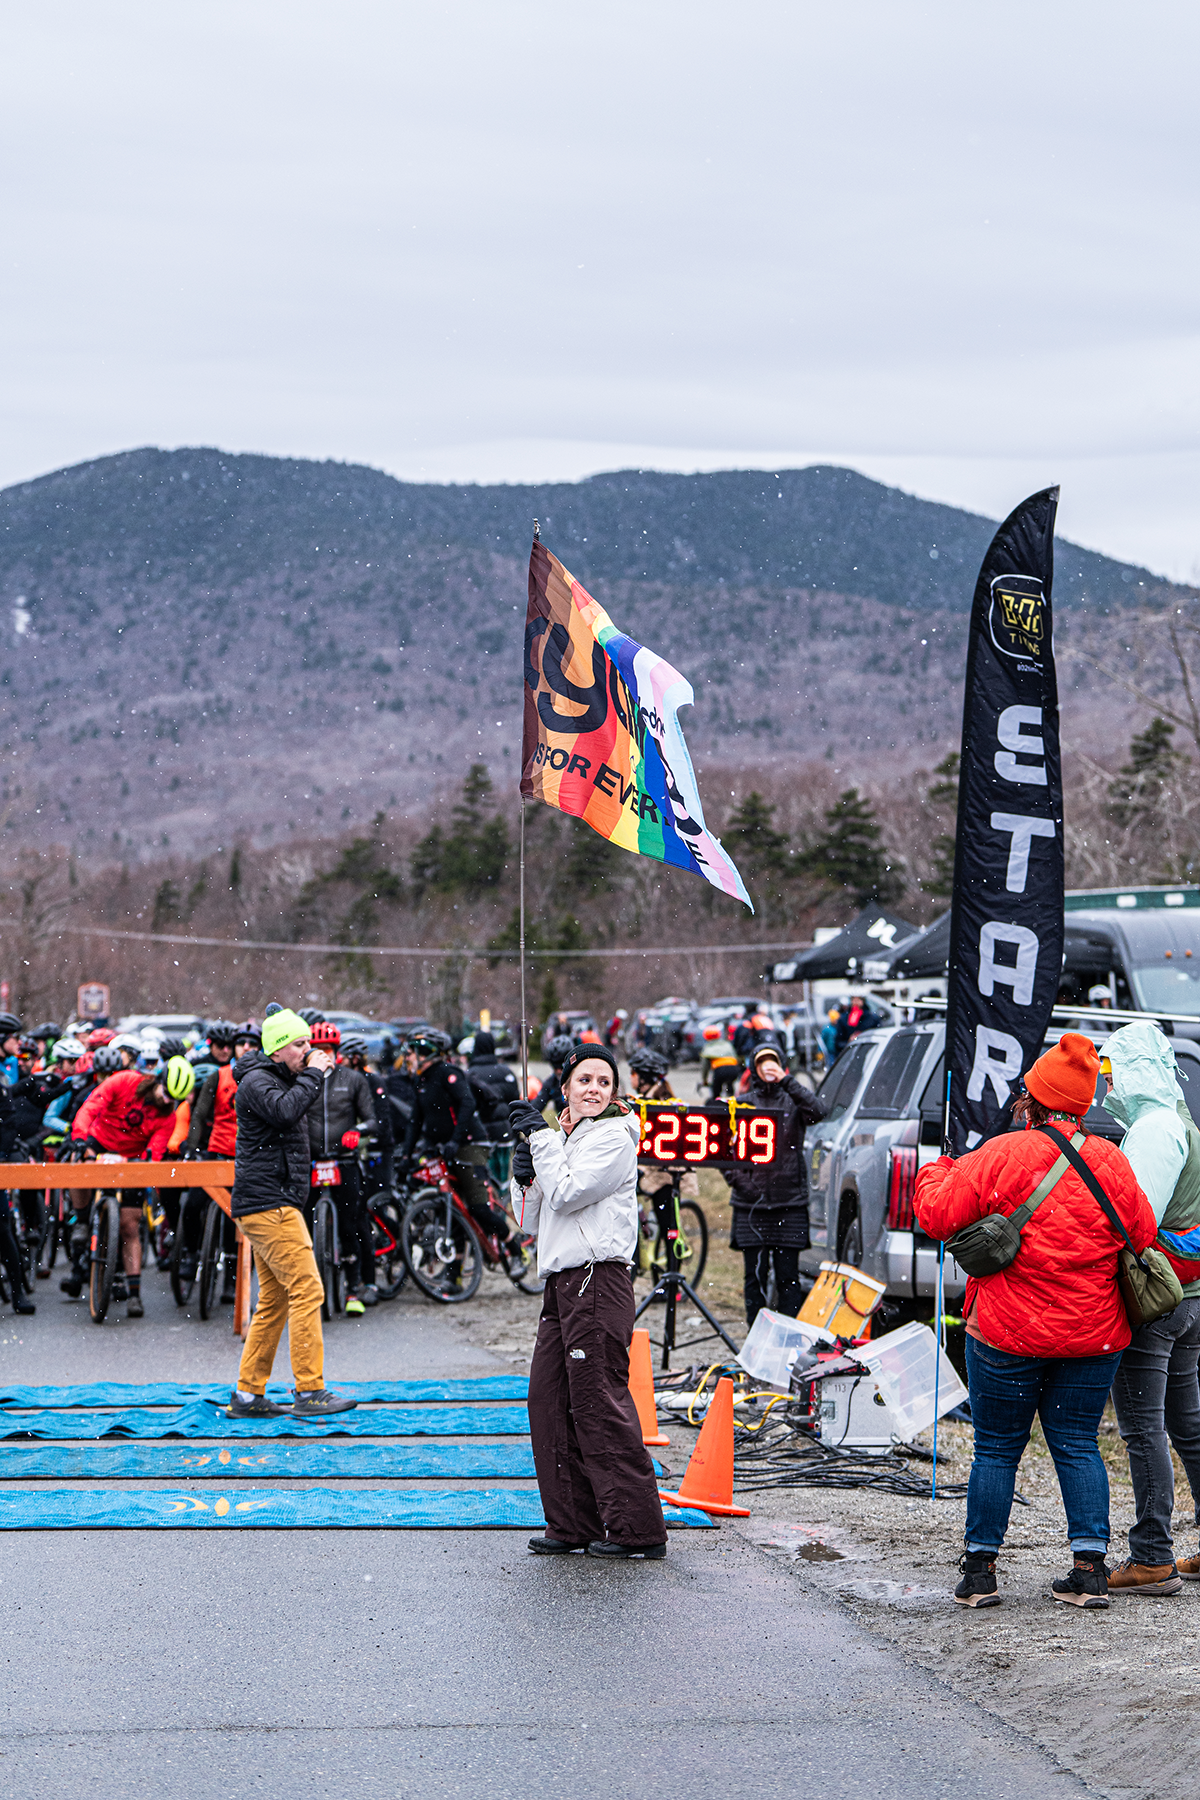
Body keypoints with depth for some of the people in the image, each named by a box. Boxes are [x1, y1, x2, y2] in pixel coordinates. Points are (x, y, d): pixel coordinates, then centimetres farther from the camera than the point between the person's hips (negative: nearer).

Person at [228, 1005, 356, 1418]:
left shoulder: (281, 1079, 20)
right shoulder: (256, 1081, -11)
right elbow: (285, 1111, -29)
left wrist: (317, 1076, 13)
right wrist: (312, 1074, -17)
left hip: (276, 1205, 11)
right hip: (269, 1203, -11)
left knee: (275, 1300, 11)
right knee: (307, 1290, -13)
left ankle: (248, 1395, 12)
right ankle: (310, 1392, -13)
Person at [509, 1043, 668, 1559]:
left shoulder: (613, 1136, -5)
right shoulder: (561, 1139, 20)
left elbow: (567, 1193, -16)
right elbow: (531, 1221, 21)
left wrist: (538, 1135, -9)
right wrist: (523, 1178, 2)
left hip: (598, 1279, -9)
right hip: (562, 1280, 9)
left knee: (598, 1401, -10)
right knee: (549, 1399, 6)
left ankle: (638, 1530, -8)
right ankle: (575, 1523, 12)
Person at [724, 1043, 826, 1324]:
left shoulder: (793, 1101, 6)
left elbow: (817, 1111, -16)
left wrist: (787, 1081, -20)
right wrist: (738, 1180, -4)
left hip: (790, 1205, -1)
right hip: (751, 1203, 1)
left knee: (788, 1276, 1)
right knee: (755, 1275, 2)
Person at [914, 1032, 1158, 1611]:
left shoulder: (1000, 1157, -12)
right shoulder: (1110, 1163, -2)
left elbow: (937, 1215, -9)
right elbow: (1142, 1237, 5)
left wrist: (937, 1173, 10)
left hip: (1007, 1333, -3)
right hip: (1092, 1337, 3)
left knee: (996, 1449, 7)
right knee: (1077, 1446, 11)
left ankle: (979, 1568, 10)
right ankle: (1090, 1568, 4)